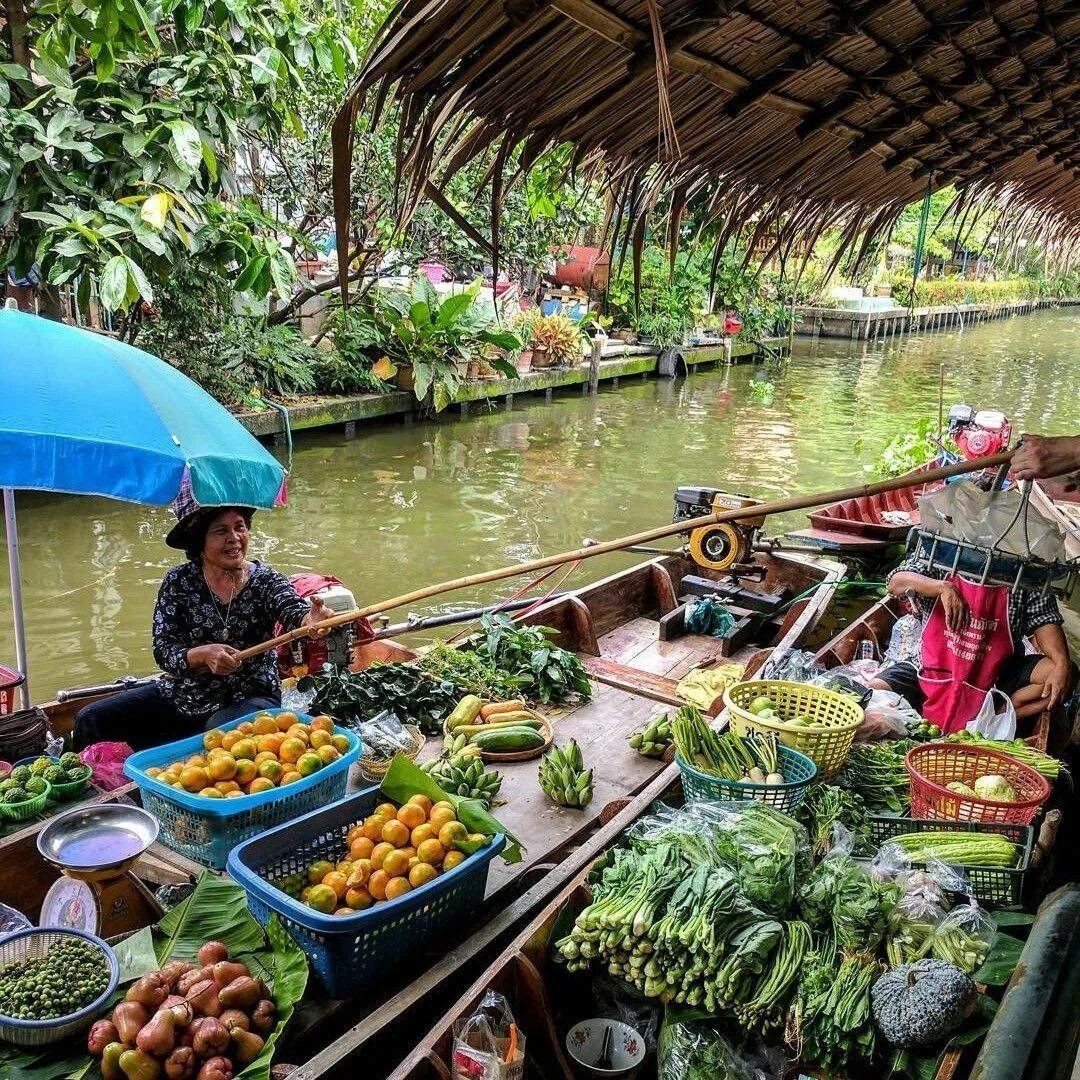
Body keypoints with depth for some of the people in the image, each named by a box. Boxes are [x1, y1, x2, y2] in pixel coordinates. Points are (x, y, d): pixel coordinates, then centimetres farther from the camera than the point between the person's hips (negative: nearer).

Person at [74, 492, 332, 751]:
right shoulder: (178, 582, -3)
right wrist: (202, 655, -28)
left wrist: (311, 621, -53)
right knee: (90, 719, -2)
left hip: (250, 698, -3)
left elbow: (295, 615, -28)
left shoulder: (267, 582, -8)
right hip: (185, 694, 4)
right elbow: (163, 651, -7)